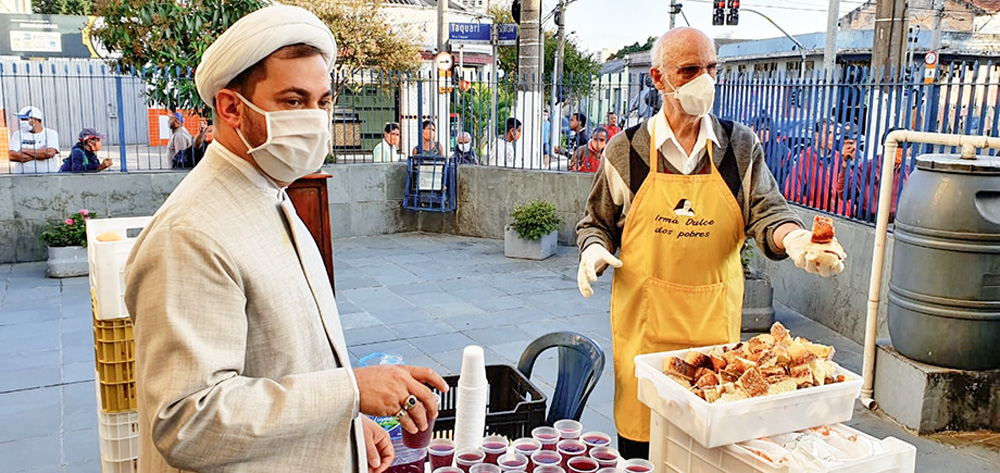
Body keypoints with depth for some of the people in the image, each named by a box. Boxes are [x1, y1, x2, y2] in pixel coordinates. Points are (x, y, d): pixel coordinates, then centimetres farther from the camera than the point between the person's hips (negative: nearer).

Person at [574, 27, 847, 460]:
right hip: (644, 324, -1)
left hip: (715, 324, 1)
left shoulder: (740, 145, 5)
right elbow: (596, 222, 12)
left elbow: (766, 213, 0)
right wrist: (593, 249, -8)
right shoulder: (625, 149, 2)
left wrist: (794, 239, -20)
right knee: (640, 450, 7)